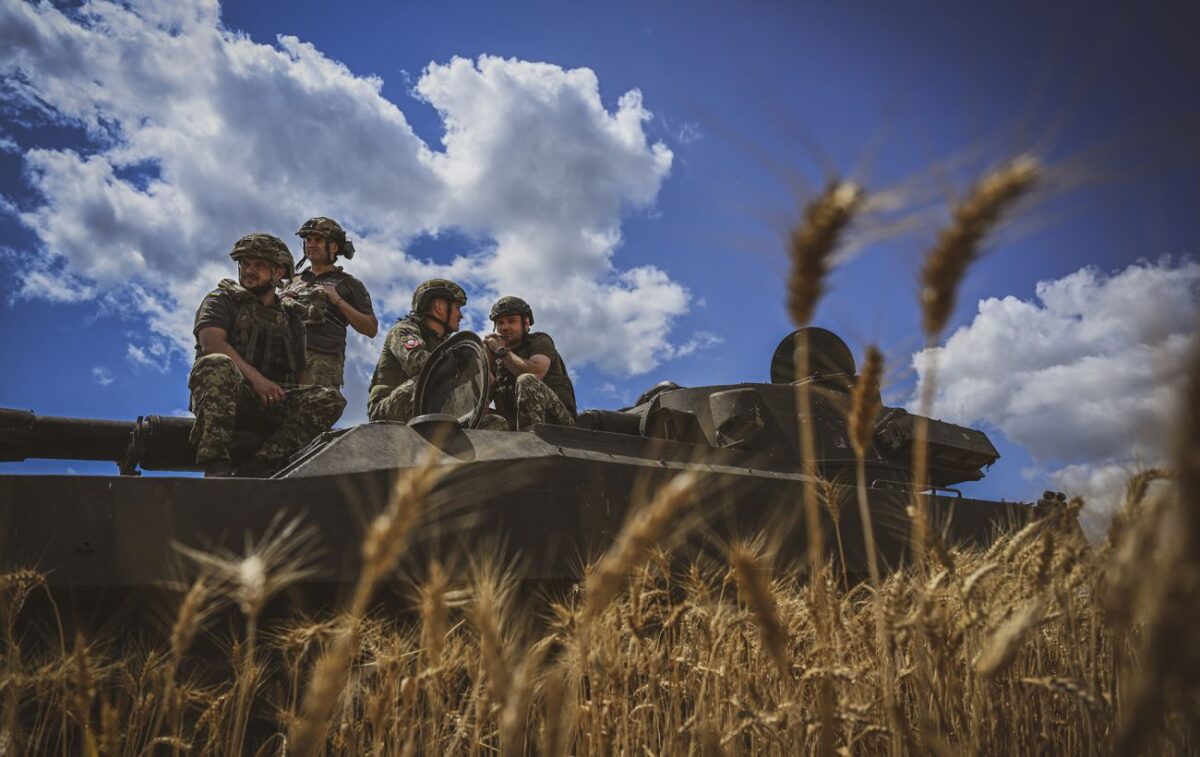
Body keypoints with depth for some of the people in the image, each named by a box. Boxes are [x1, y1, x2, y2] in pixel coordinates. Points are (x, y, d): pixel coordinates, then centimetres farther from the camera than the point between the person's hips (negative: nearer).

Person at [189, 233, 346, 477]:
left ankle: (256, 470, -36)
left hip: (273, 404, 4)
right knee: (218, 364, -36)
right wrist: (255, 378, -21)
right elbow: (212, 342, -7)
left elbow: (300, 376, 24)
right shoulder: (222, 299, 14)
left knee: (330, 399, -23)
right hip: (224, 395, -3)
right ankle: (215, 466, -40)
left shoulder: (292, 321, 26)